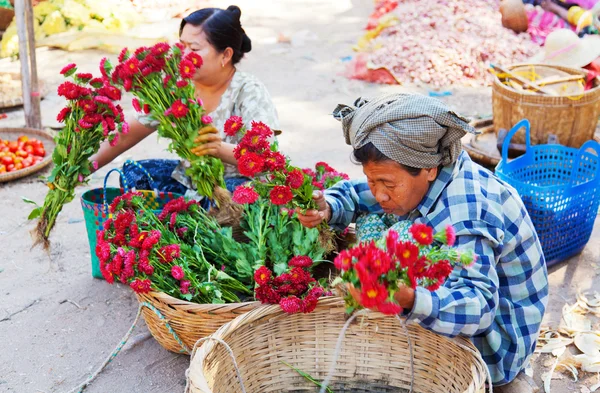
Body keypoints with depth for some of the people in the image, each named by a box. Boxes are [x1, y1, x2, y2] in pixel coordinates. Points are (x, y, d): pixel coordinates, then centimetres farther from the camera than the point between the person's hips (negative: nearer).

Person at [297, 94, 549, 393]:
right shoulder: (412, 172, -10)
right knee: (370, 226, 0)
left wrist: (407, 299, -62)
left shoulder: (462, 219, -36)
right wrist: (327, 208, -24)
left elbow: (478, 305, -44)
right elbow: (354, 195, 0)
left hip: (493, 339, -9)